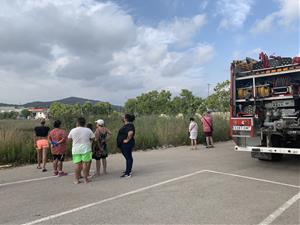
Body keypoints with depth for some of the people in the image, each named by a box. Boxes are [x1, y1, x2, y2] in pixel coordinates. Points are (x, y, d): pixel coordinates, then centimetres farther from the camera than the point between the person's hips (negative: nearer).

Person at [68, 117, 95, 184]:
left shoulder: (73, 130, -1)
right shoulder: (88, 130, -4)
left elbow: (69, 138, 12)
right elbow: (93, 138, 2)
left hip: (76, 150, 2)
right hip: (86, 149, -1)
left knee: (77, 164, 5)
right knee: (85, 163, 2)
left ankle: (76, 179, 11)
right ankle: (85, 178, 7)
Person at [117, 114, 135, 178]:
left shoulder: (129, 125, -19)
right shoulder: (126, 125, 14)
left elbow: (130, 132, -38)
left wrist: (127, 140, -27)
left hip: (126, 144, -11)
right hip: (124, 145, 11)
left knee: (128, 158, -6)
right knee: (128, 157, 18)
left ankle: (128, 173, -2)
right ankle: (129, 170, 30)